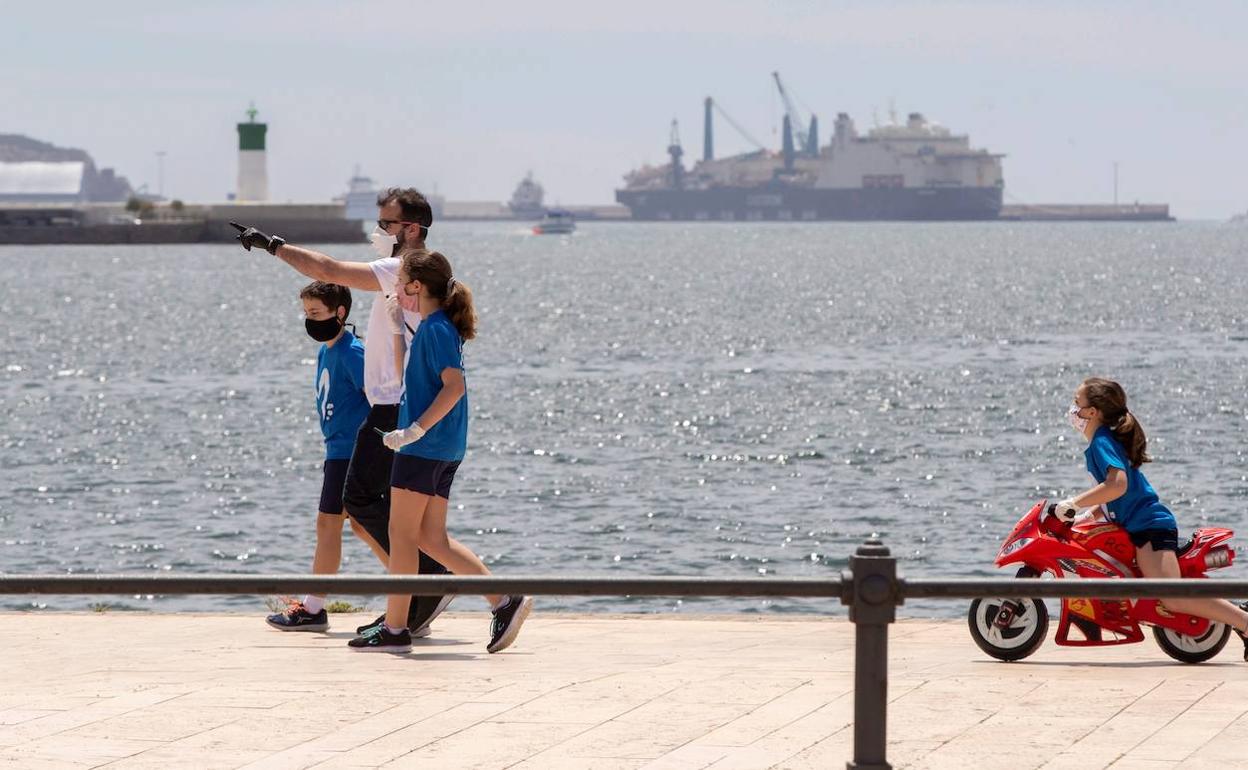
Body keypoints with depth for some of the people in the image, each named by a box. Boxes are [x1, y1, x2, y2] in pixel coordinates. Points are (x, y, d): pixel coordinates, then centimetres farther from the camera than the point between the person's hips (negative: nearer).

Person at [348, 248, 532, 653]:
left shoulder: (435, 329, -13)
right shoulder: (438, 327, 17)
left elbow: (454, 385, -24)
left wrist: (415, 430, -24)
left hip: (424, 448, -10)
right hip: (443, 450, 10)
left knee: (402, 534, -4)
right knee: (432, 538, 8)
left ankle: (394, 628, -1)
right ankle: (504, 601, 2)